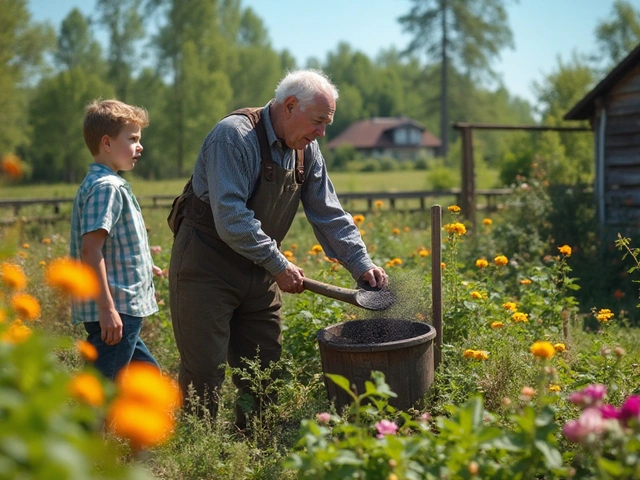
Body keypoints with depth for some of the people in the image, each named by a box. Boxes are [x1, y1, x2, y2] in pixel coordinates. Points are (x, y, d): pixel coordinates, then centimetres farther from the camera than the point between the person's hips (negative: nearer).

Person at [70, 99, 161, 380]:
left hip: (123, 310, 11)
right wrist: (107, 309, -26)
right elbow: (90, 250, -24)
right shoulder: (106, 187, -16)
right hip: (115, 310, -11)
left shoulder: (111, 184, 16)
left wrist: (143, 265, 30)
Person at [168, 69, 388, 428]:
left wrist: (361, 264, -3)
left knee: (265, 370, 9)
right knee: (204, 373, -6)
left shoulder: (306, 150, 5)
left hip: (259, 273, 8)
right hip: (206, 269, -7)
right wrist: (279, 266, -23)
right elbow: (230, 218, -27)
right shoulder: (235, 136, -20)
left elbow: (329, 215, 9)